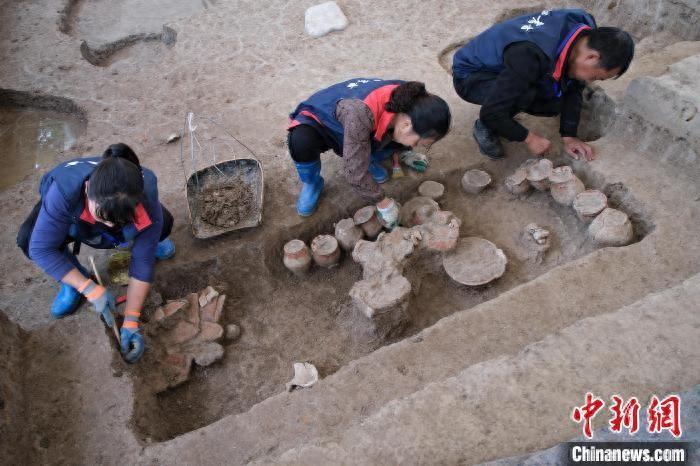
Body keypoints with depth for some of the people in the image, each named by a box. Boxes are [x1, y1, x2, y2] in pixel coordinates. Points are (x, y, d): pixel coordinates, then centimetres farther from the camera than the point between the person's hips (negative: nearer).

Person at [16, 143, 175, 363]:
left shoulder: (147, 201, -39)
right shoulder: (64, 190, -45)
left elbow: (143, 262, -32)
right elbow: (41, 249, -37)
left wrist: (131, 321, -35)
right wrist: (90, 288, -40)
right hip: (68, 212, 0)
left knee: (163, 224, -26)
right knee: (28, 239, -31)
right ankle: (75, 283, -2)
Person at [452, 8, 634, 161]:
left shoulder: (586, 34, -15)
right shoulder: (531, 56, -40)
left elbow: (573, 89, -2)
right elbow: (491, 112, -36)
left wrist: (569, 136, -8)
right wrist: (528, 137, -24)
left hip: (503, 70, 8)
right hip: (469, 76, -8)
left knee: (555, 104, -10)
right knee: (526, 94, -34)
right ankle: (484, 127, -8)